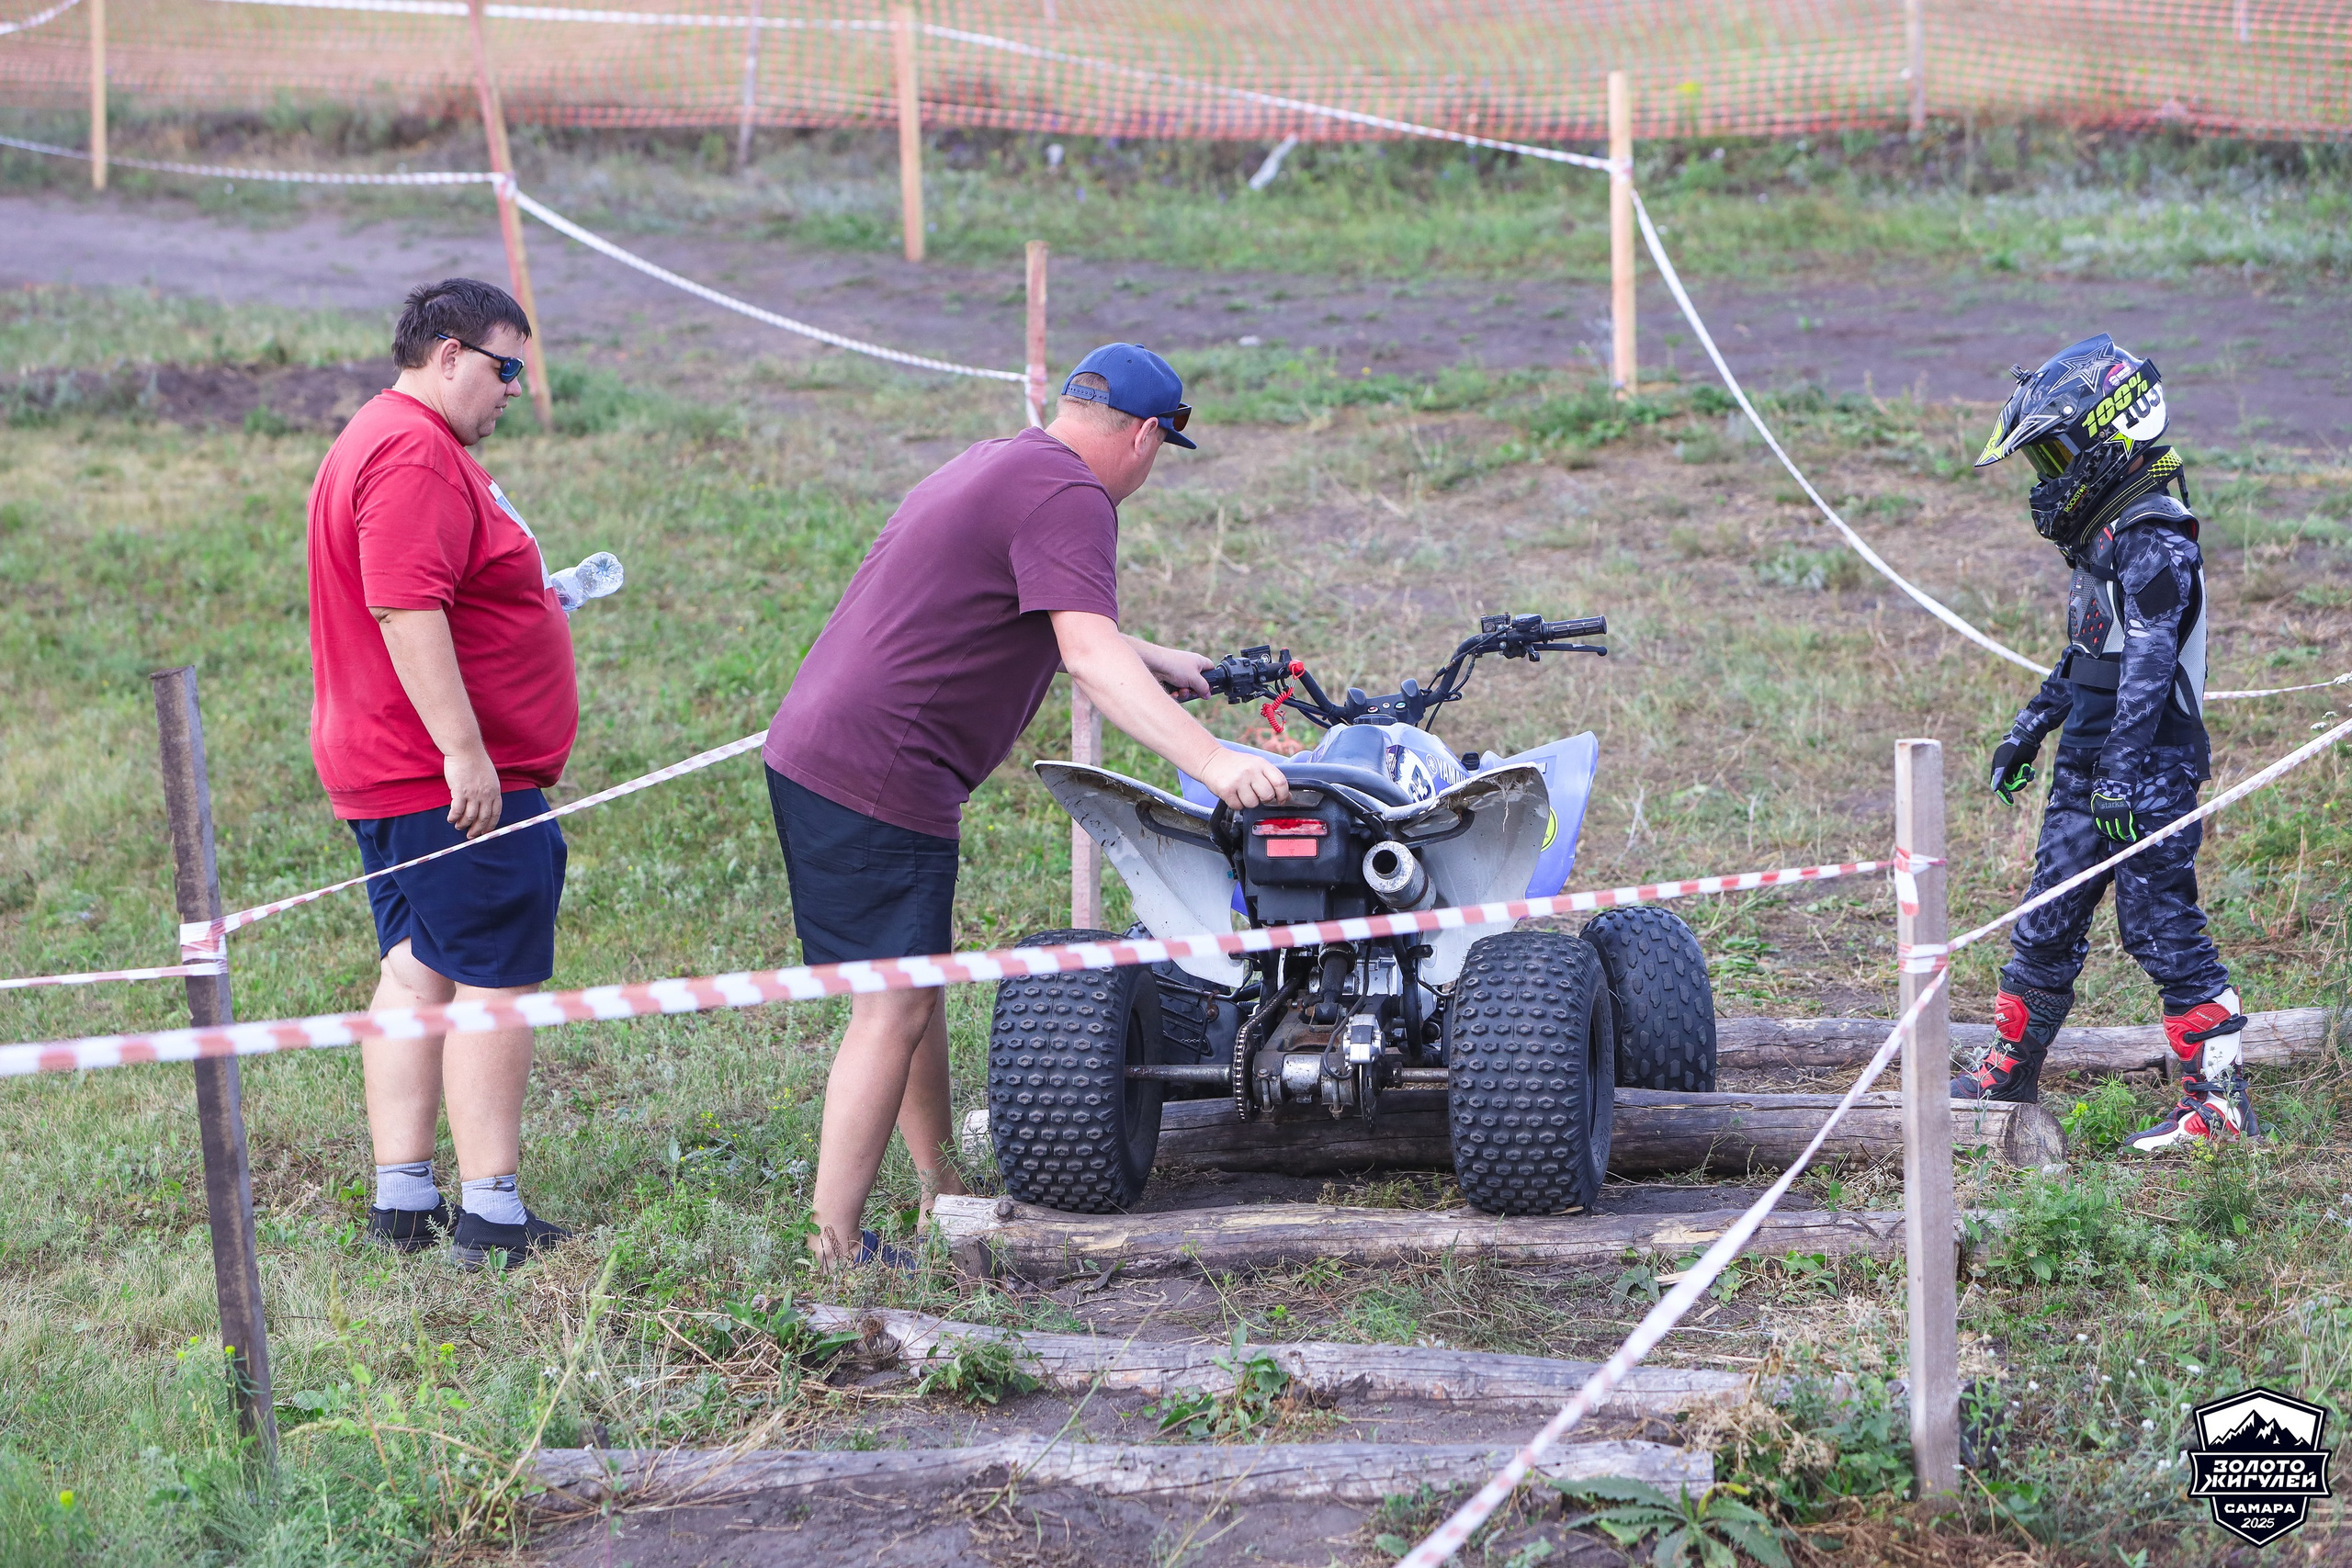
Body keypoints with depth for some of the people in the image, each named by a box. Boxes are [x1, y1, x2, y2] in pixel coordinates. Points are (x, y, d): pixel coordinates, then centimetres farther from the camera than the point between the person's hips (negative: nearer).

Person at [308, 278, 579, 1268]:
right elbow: (405, 608, -26)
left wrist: (530, 600, 28)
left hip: (386, 775, 11)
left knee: (417, 973, 11)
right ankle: (492, 1215, -8)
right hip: (456, 779, -11)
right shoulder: (418, 456, -17)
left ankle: (402, 1200, 14)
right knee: (494, 984, -8)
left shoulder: (384, 441, 20)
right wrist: (465, 750, -28)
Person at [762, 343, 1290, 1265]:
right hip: (878, 776, -11)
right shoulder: (1069, 498, -12)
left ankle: (943, 1197, 31)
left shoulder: (1003, 466, 21)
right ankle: (834, 1252, -8)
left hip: (810, 754, 11)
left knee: (918, 982, 20)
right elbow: (1092, 659, -26)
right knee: (893, 1011, -9)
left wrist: (1158, 662, 50)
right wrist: (1210, 762, -33)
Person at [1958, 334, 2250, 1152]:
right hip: (2087, 772, 10)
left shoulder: (2154, 544, -17)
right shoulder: (2102, 537, 14)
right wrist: (2030, 727, 32)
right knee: (2048, 919, 14)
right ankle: (2010, 1071, 26)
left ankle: (2220, 1099, -3)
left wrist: (2123, 775, -28)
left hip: (2149, 775, -10)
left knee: (2161, 927, -8)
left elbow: (2148, 670, -24)